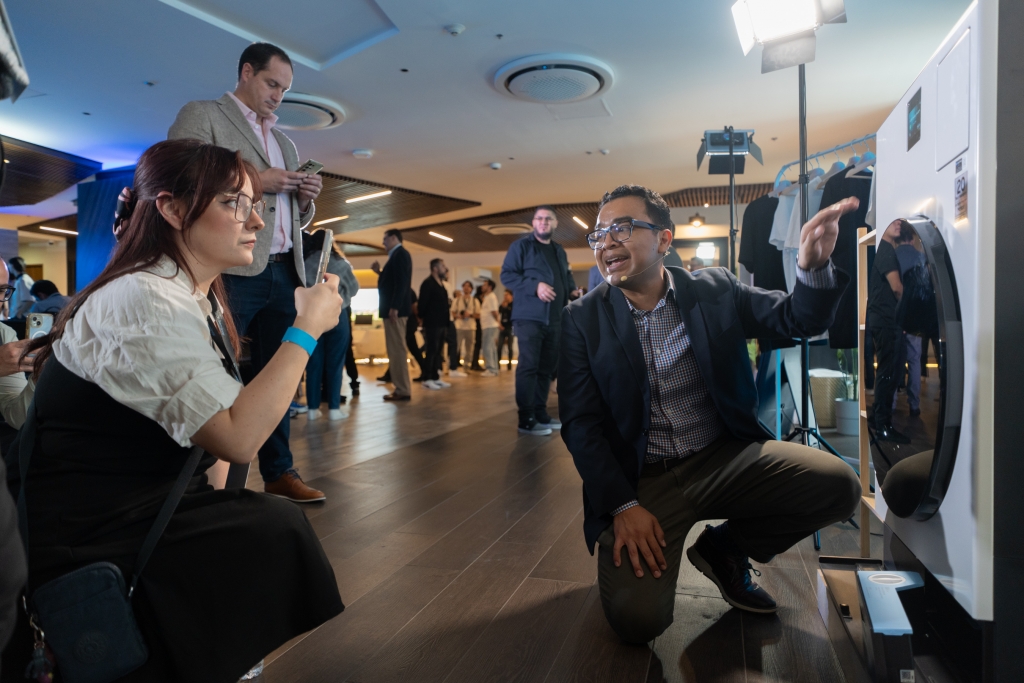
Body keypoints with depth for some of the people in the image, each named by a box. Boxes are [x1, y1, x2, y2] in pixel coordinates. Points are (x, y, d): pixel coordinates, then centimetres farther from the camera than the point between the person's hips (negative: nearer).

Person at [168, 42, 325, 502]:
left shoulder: (285, 142, 24)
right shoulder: (201, 116, 5)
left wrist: (306, 198, 4)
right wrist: (253, 181, -12)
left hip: (283, 273, 7)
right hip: (231, 272, -6)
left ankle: (279, 472, 17)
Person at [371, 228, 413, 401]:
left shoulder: (400, 254, -9)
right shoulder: (396, 255, 21)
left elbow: (402, 282, -20)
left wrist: (394, 307, -25)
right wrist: (380, 272, 13)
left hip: (395, 309, -10)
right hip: (393, 309, 10)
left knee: (397, 350, -9)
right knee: (395, 350, 11)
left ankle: (403, 390, -6)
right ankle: (401, 389, 15)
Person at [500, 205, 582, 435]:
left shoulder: (559, 251, 20)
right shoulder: (521, 246, -1)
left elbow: (567, 276, 32)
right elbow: (506, 275, -9)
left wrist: (572, 290, 9)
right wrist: (535, 286, -20)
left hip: (554, 319, 7)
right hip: (530, 317, -7)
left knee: (546, 368, 11)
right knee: (528, 367, -7)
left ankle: (541, 414, 20)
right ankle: (526, 420, -2)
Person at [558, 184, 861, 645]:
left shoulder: (715, 291, 3)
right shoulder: (583, 319, -4)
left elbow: (801, 319, 3)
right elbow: (579, 423, -7)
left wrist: (814, 266, -20)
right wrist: (622, 506, -17)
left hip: (725, 459, 4)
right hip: (640, 480, -3)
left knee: (839, 486, -16)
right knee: (636, 619, -22)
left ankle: (725, 548, 9)